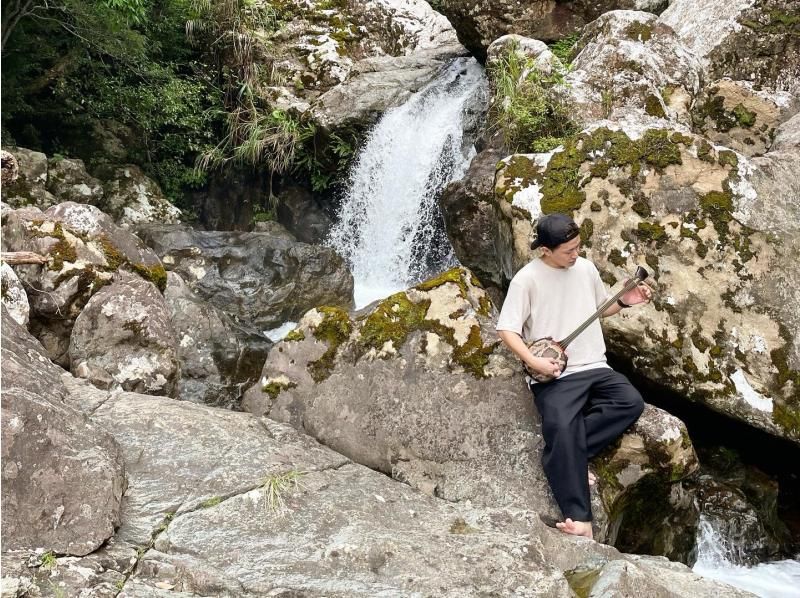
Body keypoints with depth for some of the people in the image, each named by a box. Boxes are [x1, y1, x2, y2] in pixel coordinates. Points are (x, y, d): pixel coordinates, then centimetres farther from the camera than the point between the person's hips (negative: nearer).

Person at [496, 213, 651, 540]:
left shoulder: (586, 268, 8)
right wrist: (533, 361, -20)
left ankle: (564, 454, -17)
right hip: (553, 376, -5)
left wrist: (624, 301, 4)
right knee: (562, 428, -29)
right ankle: (579, 518, -29)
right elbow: (507, 330, -8)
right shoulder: (527, 279, -8)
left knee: (631, 402, -21)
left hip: (594, 367, 6)